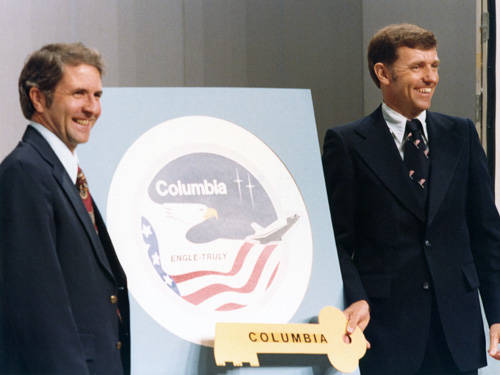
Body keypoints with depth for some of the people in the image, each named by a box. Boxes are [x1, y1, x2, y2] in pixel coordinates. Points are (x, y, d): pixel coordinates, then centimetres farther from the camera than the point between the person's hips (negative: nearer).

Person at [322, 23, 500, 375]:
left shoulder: (461, 135, 11)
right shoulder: (347, 143, 0)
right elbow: (337, 238, -2)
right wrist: (355, 299, -18)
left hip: (457, 323, 3)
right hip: (386, 327, -3)